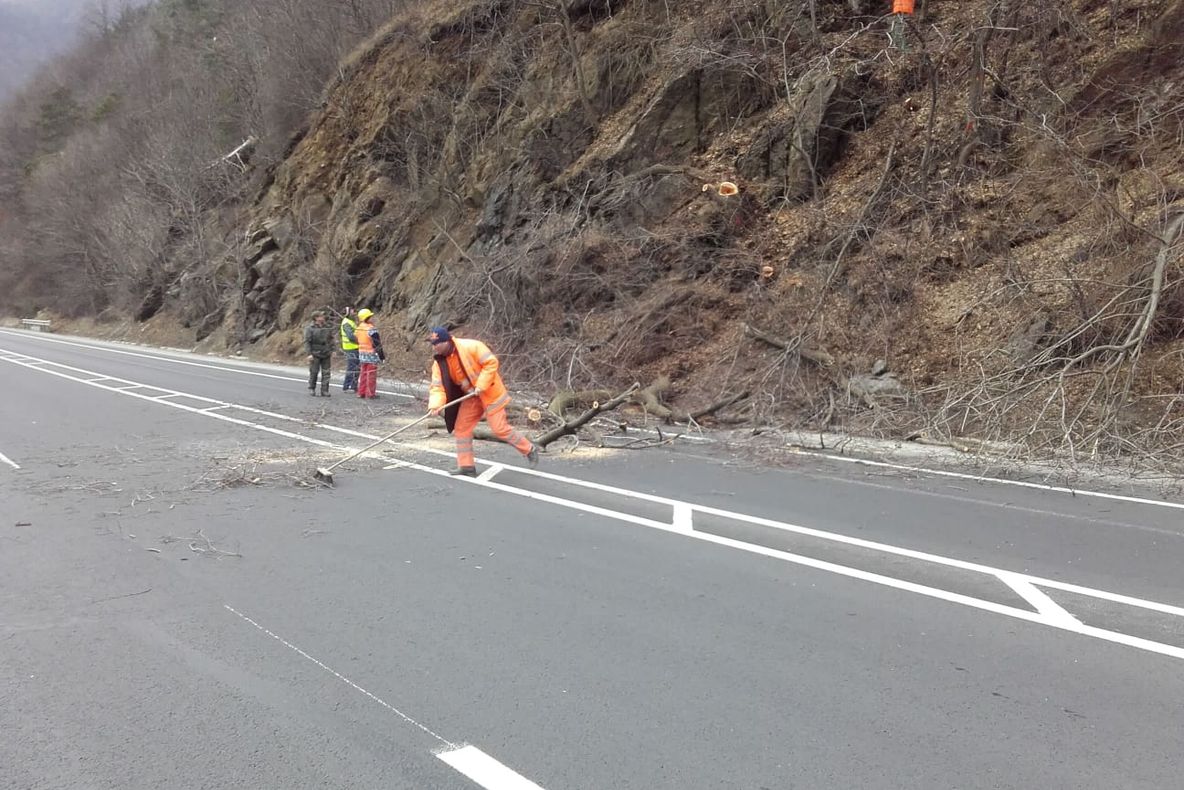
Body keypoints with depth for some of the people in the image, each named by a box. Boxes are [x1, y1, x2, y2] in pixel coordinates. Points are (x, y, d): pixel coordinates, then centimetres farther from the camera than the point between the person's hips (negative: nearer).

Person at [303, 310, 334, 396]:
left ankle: (324, 390, 8)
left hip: (326, 354, 4)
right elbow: (307, 342, -8)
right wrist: (309, 354, -14)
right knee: (314, 372, 2)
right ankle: (311, 389, 16)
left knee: (326, 372, 2)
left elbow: (331, 340, 15)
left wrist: (332, 351, 9)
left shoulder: (327, 327, 8)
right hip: (315, 354, -4)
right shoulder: (310, 328, -6)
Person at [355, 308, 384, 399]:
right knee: (371, 374, -1)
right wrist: (382, 356, -10)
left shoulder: (358, 329, 6)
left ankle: (361, 392, 18)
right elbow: (377, 344, -17)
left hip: (362, 354, 7)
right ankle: (370, 393, 2)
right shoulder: (371, 330, -19)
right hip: (371, 355, -7)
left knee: (363, 373, 15)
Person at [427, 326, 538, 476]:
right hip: (470, 396, 7)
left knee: (500, 428, -9)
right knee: (461, 428, 2)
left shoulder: (471, 347, -24)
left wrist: (481, 385, -25)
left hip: (489, 393, -7)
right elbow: (438, 386, -9)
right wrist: (435, 404, -28)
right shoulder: (439, 362, -5)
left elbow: (491, 363, -21)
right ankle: (466, 465, 13)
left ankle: (529, 450, 9)